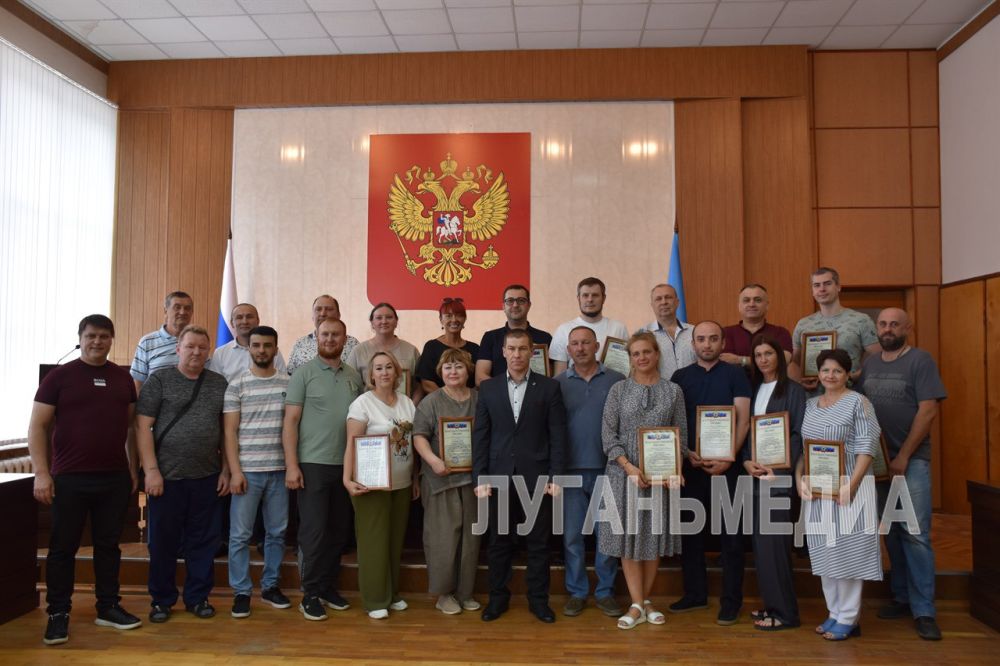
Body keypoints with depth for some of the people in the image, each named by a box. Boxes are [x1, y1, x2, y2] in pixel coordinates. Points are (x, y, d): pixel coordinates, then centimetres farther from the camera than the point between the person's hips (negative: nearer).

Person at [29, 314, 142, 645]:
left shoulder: (123, 378, 8)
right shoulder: (60, 376, -3)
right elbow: (37, 426, -4)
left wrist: (133, 468, 11)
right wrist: (41, 473, -11)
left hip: (115, 478, 3)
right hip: (69, 478, -3)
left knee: (108, 545, 12)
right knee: (63, 547, 7)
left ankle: (108, 607, 23)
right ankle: (58, 613, 19)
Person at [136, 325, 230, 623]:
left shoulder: (219, 383, 8)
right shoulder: (159, 380, 0)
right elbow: (143, 426, -5)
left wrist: (226, 470, 6)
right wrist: (151, 470, -11)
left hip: (207, 477, 2)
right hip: (167, 476, -2)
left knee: (203, 542, 9)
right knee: (163, 542, 8)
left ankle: (198, 597, 24)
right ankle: (162, 600, 24)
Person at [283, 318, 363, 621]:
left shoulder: (354, 376, 9)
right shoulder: (304, 373, -3)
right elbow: (290, 421, -6)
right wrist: (291, 465, -12)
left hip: (346, 466, 5)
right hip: (312, 464, -4)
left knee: (340, 529, 12)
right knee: (314, 530, 1)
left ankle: (328, 586, 26)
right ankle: (311, 594, 14)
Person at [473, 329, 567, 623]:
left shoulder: (549, 387, 1)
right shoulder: (488, 388, 5)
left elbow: (557, 435, -1)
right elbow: (480, 436, 3)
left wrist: (556, 476, -7)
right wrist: (480, 478, -3)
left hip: (536, 477, -1)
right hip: (499, 477, 1)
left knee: (538, 542, 8)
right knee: (499, 542, 10)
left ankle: (538, 600, 23)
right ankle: (498, 598, 26)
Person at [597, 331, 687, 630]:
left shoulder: (673, 391, 5)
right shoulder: (618, 390, 2)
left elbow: (681, 436, 5)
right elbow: (608, 434, -2)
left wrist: (674, 469, -10)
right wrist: (629, 467, -13)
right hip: (625, 473, -1)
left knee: (654, 536, 8)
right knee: (628, 535, 1)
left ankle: (645, 599, 24)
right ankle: (637, 605, 11)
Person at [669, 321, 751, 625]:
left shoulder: (735, 374, 2)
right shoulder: (680, 377, 8)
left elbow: (743, 419, -4)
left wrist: (728, 459, -13)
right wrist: (687, 454, -7)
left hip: (726, 464, -2)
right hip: (690, 465, 3)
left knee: (730, 533, 1)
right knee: (691, 530, 9)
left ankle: (731, 600, 11)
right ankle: (695, 593, 22)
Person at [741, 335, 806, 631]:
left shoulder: (793, 390, -2)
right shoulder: (752, 389, 14)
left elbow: (798, 434, -7)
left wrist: (779, 470, -16)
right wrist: (747, 461, -5)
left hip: (779, 476, -5)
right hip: (755, 474, 5)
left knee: (773, 541, -7)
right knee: (760, 542, 8)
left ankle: (784, 612, 3)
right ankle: (772, 604, 20)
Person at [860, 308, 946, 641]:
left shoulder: (920, 360, -4)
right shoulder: (869, 364, 10)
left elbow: (928, 411, -10)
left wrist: (903, 457, -13)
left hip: (911, 460, -4)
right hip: (877, 460, 5)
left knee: (915, 534, -6)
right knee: (891, 532, 10)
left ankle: (924, 611, 3)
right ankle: (902, 597, 22)